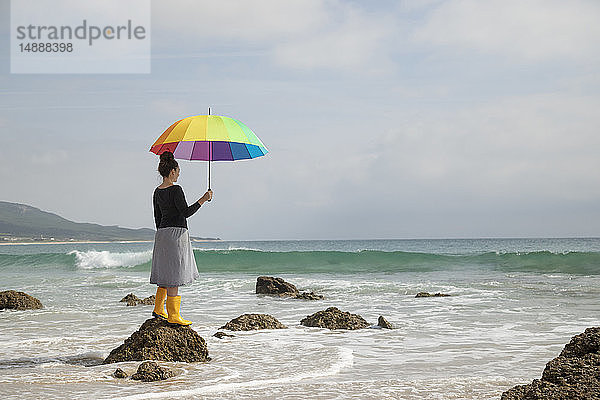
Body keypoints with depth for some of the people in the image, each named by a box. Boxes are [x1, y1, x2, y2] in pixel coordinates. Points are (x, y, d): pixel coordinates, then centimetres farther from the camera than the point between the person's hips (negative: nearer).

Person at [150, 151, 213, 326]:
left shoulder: (157, 192, 12)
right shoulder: (175, 190, -13)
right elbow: (186, 212, -19)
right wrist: (202, 200, -13)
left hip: (162, 233, 9)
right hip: (176, 233, -9)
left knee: (166, 274, 17)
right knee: (174, 275, -6)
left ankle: (158, 310, 21)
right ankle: (173, 316, -3)